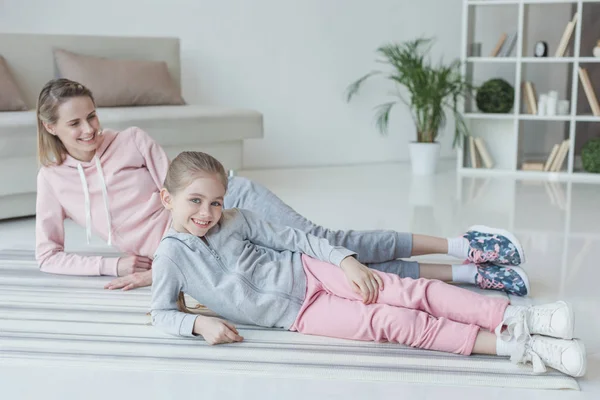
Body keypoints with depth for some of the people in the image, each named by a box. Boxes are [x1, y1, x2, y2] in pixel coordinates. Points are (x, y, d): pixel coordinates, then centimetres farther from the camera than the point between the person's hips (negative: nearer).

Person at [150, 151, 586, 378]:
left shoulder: (236, 220, 2)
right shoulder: (170, 256, -6)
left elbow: (294, 239, 4)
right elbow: (162, 313, -2)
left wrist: (347, 261, -6)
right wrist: (199, 322, -23)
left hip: (307, 272, 4)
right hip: (298, 313, -4)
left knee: (409, 292, -17)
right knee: (393, 322, -20)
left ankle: (516, 317, -20)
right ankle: (513, 346, -24)